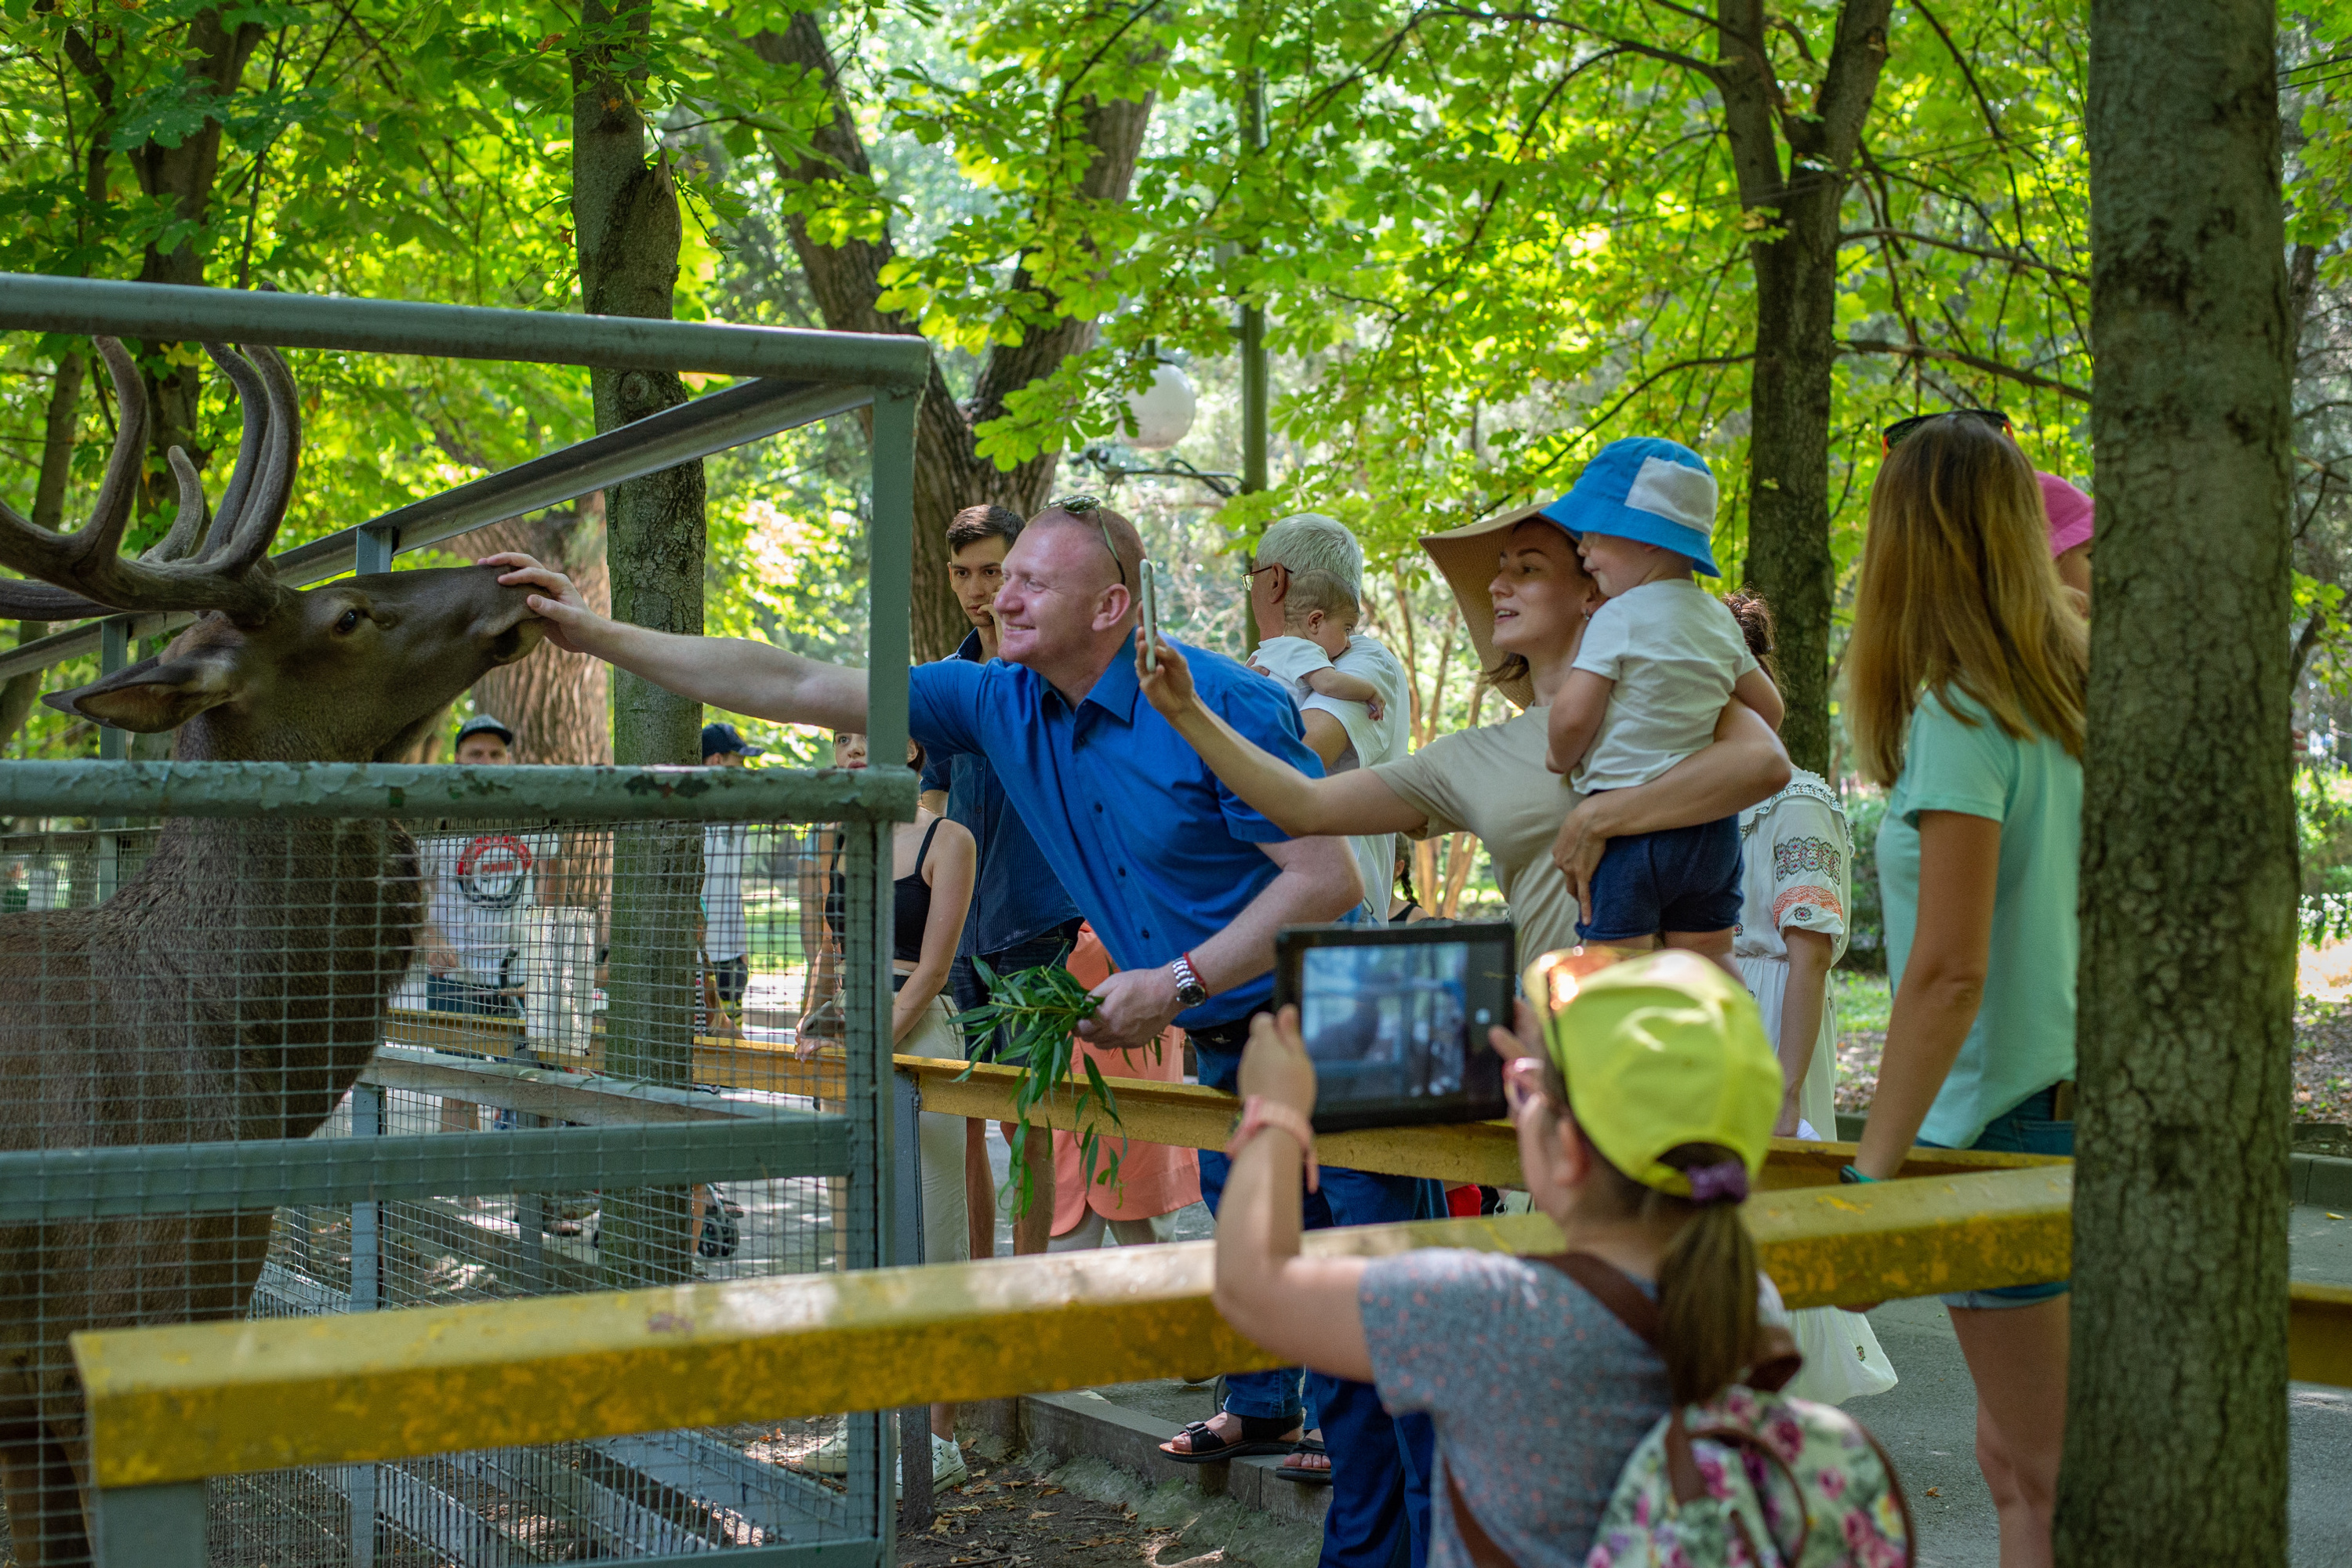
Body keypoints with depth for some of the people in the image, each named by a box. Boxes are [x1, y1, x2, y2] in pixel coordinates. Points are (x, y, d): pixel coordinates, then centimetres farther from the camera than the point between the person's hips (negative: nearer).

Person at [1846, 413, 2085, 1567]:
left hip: (2007, 1117, -8)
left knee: (2035, 1474, 0)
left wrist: (1869, 1170, -18)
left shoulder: (1958, 721, -16)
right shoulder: (2074, 699, 7)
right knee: (2027, 1455, 15)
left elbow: (1950, 972, -21)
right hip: (2086, 1098, 8)